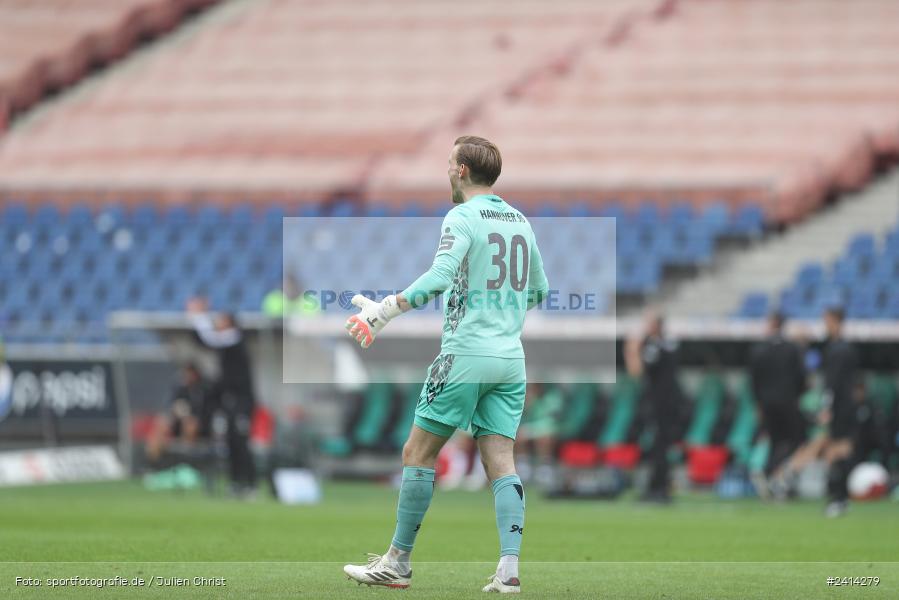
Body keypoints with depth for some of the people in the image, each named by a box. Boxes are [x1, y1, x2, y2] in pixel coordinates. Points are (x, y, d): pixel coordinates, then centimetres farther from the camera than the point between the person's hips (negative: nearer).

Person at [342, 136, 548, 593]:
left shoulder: (463, 217, -8)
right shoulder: (520, 221, 14)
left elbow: (440, 276, -23)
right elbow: (538, 289, 24)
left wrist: (385, 311, -24)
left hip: (465, 354, -6)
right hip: (511, 358, 6)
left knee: (418, 453, 3)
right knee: (500, 462, 2)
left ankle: (397, 562, 7)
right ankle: (509, 568, -11)